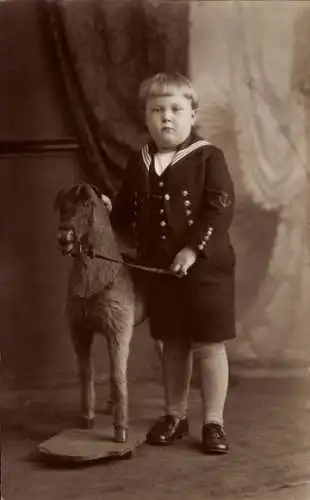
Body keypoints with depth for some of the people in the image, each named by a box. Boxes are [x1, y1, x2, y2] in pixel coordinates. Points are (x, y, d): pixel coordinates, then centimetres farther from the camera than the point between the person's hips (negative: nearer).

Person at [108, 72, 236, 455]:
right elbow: (124, 211, 16)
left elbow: (221, 211, -16)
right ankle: (174, 415, 29)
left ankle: (213, 422, 15)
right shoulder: (138, 163, 6)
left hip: (207, 268, -4)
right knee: (172, 344, 15)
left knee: (208, 345, 3)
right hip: (159, 270, 5)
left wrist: (193, 251, -22)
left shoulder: (208, 158, -9)